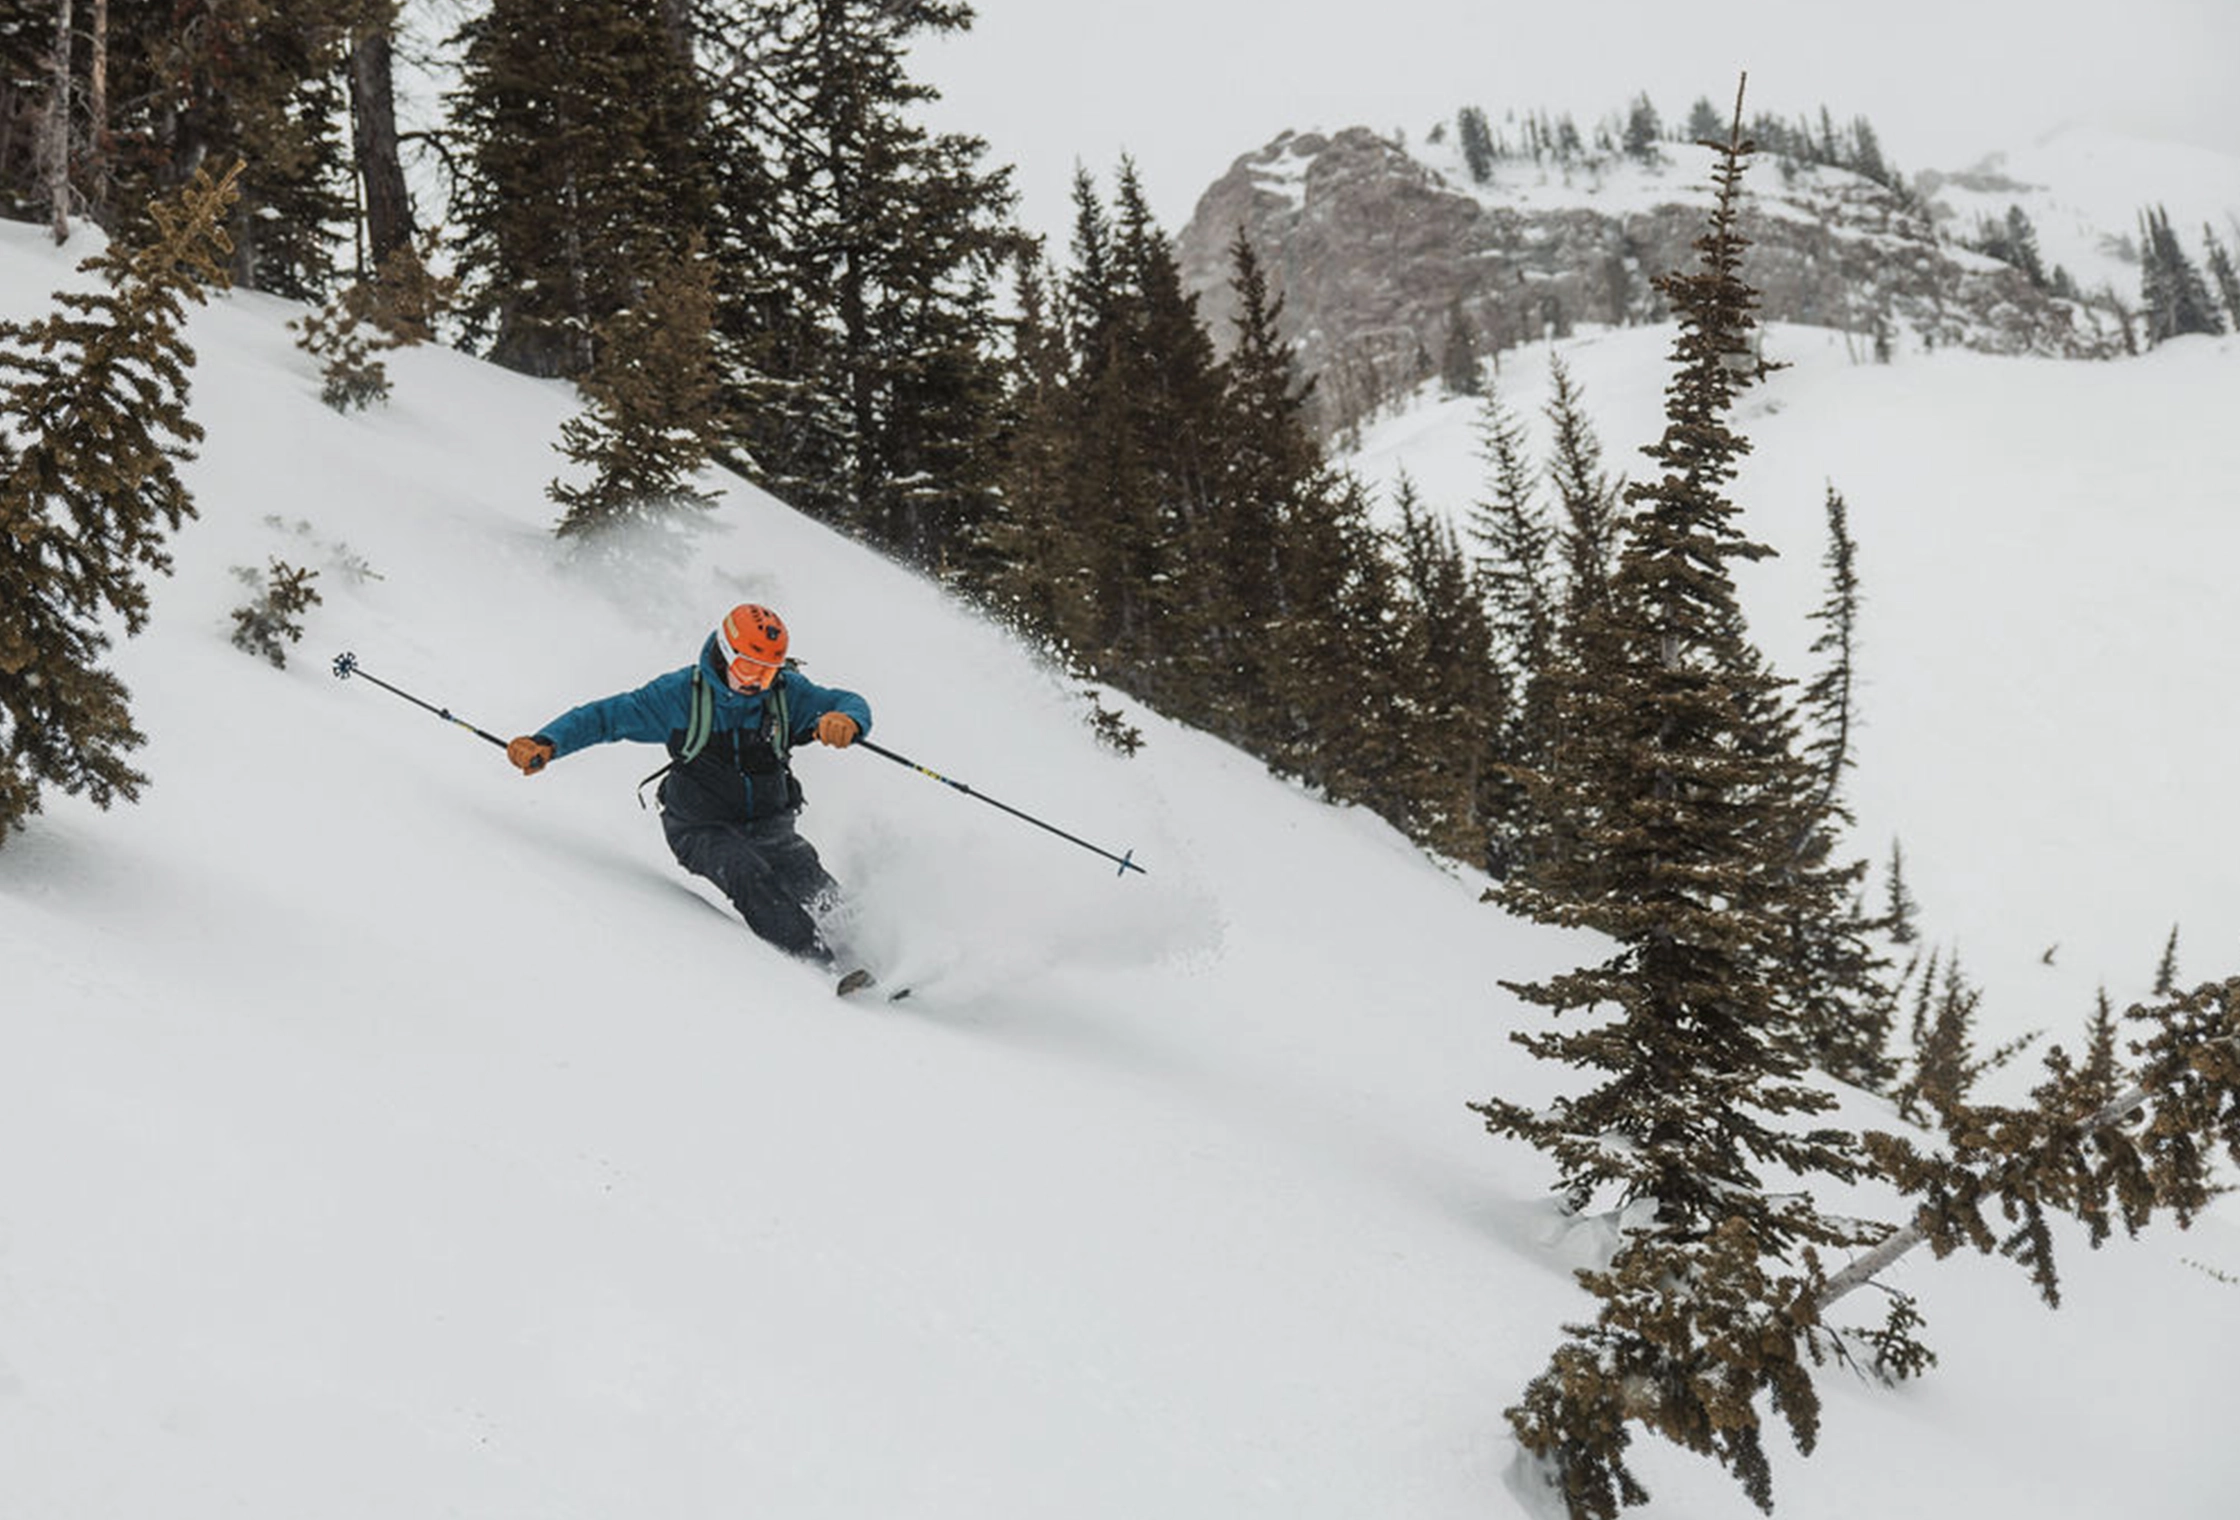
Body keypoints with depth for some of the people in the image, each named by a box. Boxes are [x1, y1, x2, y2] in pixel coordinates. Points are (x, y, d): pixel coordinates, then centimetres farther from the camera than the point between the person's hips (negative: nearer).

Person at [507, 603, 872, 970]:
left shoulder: (787, 691, -3)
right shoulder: (681, 694, -8)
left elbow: (852, 704, -6)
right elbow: (604, 716, -5)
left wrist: (846, 721, -33)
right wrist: (546, 743, -21)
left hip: (769, 826, 3)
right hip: (703, 829, -3)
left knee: (819, 896, -24)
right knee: (749, 876, -33)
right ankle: (819, 967, -36)